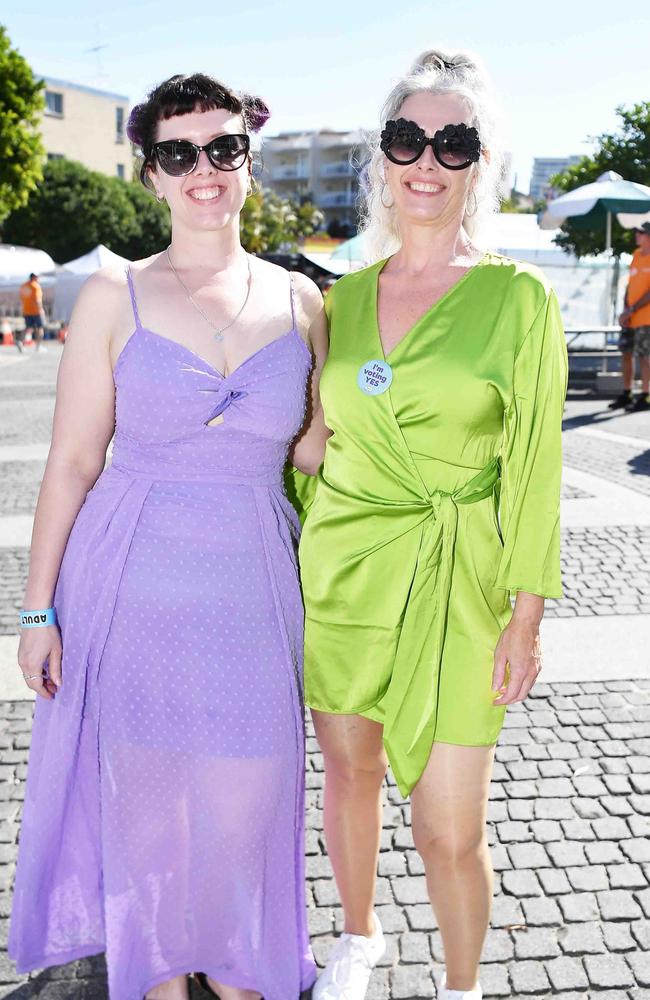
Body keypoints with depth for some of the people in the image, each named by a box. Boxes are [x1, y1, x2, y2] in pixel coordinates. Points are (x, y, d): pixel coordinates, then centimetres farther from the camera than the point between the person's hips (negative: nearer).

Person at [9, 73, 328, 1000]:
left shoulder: (300, 300, 3)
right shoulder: (114, 297, -3)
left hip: (253, 579, 2)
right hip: (133, 580, -1)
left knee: (248, 793, 10)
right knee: (146, 791, 11)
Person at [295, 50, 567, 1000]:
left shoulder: (518, 297, -5)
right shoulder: (344, 297, 6)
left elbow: (532, 466, -6)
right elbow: (314, 442, 12)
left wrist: (526, 616, -8)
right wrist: (296, 560, 10)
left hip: (454, 582, -3)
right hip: (342, 568, 4)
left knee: (450, 828, 0)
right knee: (348, 774, 18)